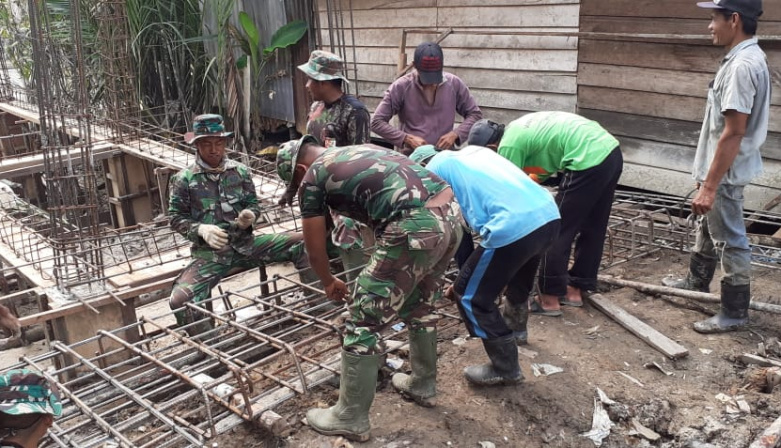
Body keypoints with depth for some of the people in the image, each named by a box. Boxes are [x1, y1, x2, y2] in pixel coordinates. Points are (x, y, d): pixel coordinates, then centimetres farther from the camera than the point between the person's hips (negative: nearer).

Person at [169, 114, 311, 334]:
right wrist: (201, 229, -19)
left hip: (245, 243, 3)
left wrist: (250, 216, -13)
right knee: (179, 300, -27)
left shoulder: (240, 171, 6)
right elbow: (176, 218, 1)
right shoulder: (184, 179, -1)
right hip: (209, 252, -3)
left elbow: (253, 204, 12)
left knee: (302, 242, -10)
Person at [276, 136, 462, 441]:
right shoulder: (360, 151, 30)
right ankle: (423, 386, 46)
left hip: (416, 228, -9)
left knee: (363, 322, 6)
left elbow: (315, 249, 16)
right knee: (420, 306, 29)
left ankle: (351, 419, 20)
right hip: (451, 213, 9)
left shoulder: (313, 177, 9)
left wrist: (329, 283, 38)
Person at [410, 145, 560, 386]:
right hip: (549, 214, 9)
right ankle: (515, 328, 59)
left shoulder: (435, 168, 10)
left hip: (513, 227, -9)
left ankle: (506, 368, 15)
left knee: (470, 295, 7)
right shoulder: (473, 150, 30)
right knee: (517, 276, 35)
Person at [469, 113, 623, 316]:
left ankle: (549, 299, 10)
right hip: (611, 151, 10)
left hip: (590, 161, -10)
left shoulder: (508, 145, -6)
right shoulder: (519, 128, 21)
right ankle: (575, 289, 32)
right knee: (592, 228, 18)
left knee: (556, 231, 2)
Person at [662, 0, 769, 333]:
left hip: (726, 173, -11)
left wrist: (710, 186, -27)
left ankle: (735, 313, 14)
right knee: (707, 228, 26)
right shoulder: (744, 58, 7)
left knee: (729, 241, 1)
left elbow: (733, 134, -28)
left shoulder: (742, 65, -25)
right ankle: (697, 280, 47)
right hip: (720, 168, 11)